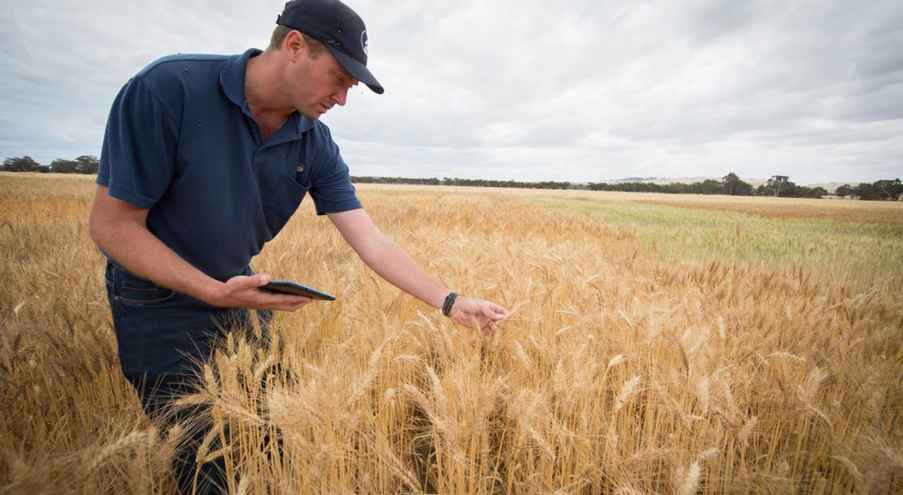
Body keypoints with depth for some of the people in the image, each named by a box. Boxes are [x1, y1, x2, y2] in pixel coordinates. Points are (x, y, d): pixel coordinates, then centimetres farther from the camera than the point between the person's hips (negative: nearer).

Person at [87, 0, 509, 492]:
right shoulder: (167, 88, -26)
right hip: (162, 303, -5)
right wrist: (214, 291, -31)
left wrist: (451, 303, -18)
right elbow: (111, 223, -22)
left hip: (245, 300, 5)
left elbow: (372, 243, -12)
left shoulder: (317, 147, -10)